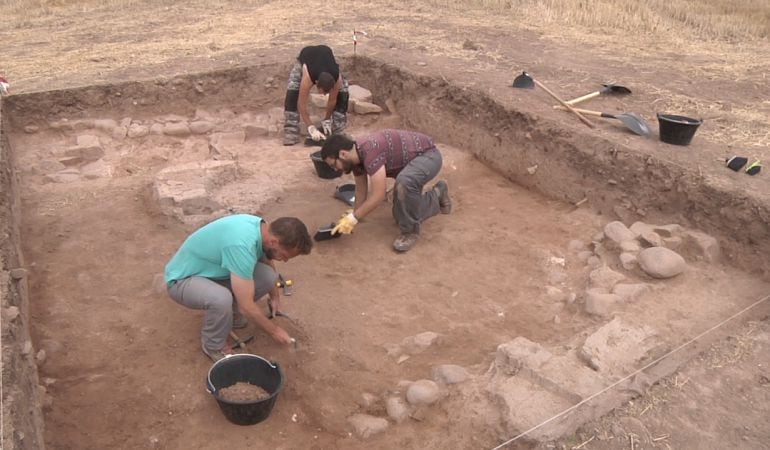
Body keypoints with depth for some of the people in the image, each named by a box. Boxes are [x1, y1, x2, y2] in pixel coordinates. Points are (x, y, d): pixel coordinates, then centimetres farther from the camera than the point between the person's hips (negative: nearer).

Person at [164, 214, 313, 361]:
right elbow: (247, 307, -30)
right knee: (221, 299, -38)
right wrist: (274, 331, -15)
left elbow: (267, 259, 14)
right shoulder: (241, 245, -37)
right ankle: (213, 345, -8)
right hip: (182, 279, -8)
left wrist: (275, 295, 21)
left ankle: (230, 312, 12)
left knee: (267, 276, -13)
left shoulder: (262, 227, -11)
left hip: (212, 269, 8)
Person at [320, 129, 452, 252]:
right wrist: (355, 215, 13)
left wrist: (353, 218, -27)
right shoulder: (356, 154, -7)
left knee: (404, 182, -41)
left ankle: (411, 230, -18)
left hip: (428, 155, -9)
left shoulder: (370, 151, -35)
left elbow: (378, 196, -35)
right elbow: (361, 190, 8)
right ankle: (438, 194, 32)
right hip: (411, 160, 9)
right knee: (402, 215, 10)